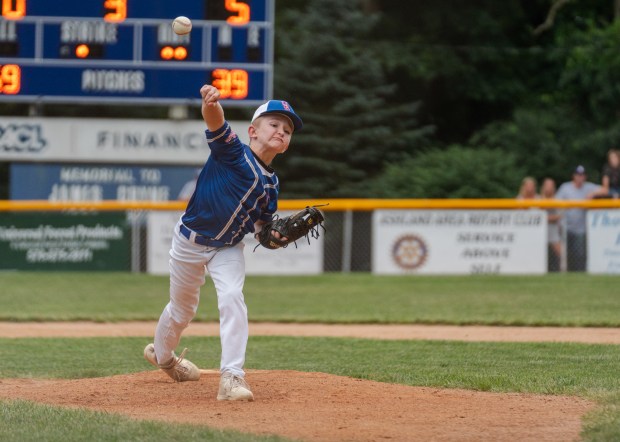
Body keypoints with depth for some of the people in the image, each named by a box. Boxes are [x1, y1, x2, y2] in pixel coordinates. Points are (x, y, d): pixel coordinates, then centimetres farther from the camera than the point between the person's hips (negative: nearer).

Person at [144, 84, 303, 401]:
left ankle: (232, 376, -20)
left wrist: (276, 234, -15)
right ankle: (162, 354, 45)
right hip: (190, 242, -4)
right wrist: (211, 104, -65)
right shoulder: (233, 152, -21)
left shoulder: (271, 184, -3)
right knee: (182, 309, 12)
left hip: (228, 249, 4)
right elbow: (216, 124, -42)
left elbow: (261, 224, 9)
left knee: (232, 297, -21)